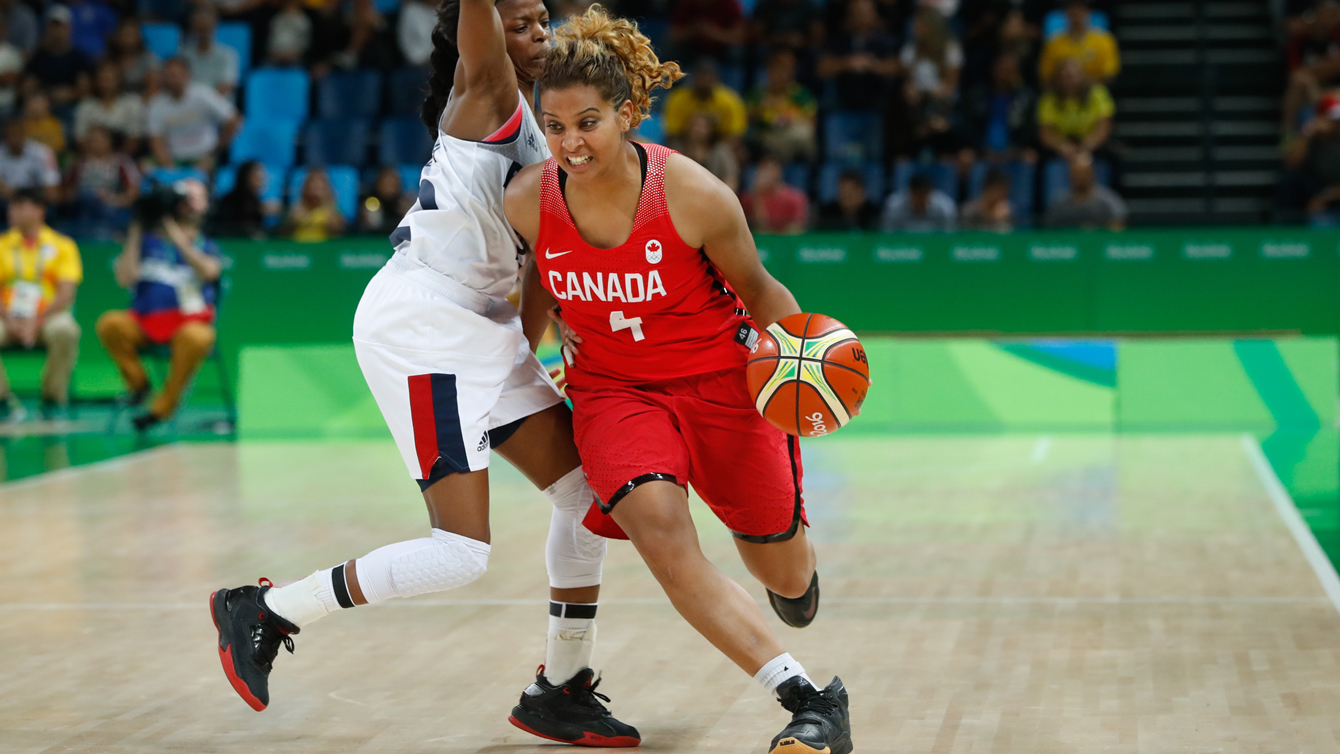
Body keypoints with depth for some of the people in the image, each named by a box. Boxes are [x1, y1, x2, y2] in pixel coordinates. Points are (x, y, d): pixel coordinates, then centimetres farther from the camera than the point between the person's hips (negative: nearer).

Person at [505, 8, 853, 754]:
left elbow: (758, 291, -7)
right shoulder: (527, 201, -14)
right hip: (612, 387, 1)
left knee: (783, 572, 8)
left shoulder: (695, 195, -23)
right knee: (658, 528, -27)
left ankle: (794, 576, 52)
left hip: (722, 378, -1)